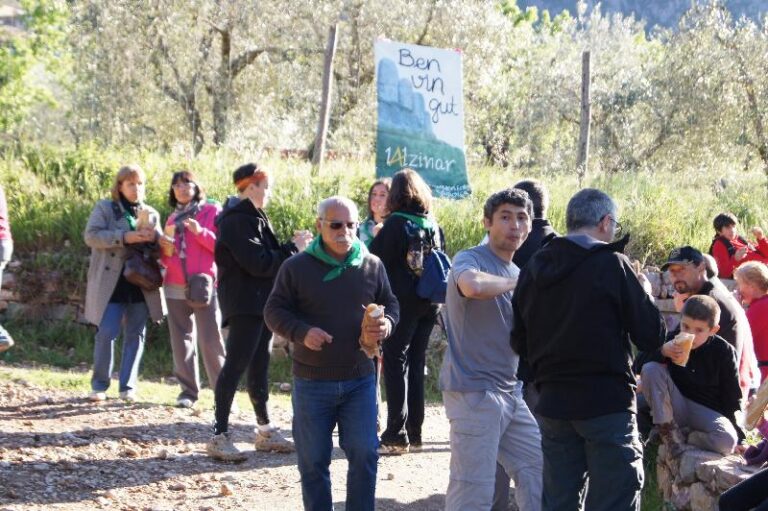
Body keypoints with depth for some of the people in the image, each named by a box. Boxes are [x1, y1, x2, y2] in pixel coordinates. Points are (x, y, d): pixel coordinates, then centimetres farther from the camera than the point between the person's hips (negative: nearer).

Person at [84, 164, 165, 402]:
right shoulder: (105, 208, 2)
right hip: (112, 282, -4)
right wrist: (124, 237, -22)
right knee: (107, 333, -7)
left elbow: (162, 248, 14)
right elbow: (91, 235, -11)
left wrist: (154, 237, -11)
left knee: (135, 334, 4)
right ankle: (99, 385, 6)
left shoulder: (151, 214, 14)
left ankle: (128, 386, 11)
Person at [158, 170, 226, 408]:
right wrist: (164, 249, 1)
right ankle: (188, 391, 9)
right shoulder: (173, 219, 18)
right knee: (181, 340, 4)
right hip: (176, 288, 5)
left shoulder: (212, 212, 3)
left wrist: (201, 232, -18)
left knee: (211, 341, -11)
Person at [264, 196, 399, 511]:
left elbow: (390, 304, 13)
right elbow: (274, 311, -2)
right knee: (313, 460, 7)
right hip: (312, 382, -1)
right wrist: (301, 332, -21)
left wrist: (386, 324, -10)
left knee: (365, 454, -3)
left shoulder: (372, 266, 2)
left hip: (359, 380, 1)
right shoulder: (296, 267, -5)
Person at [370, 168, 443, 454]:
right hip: (428, 305, 6)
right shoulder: (434, 226, 8)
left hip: (401, 302, -6)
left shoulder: (396, 223, -11)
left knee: (396, 364, -2)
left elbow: (377, 259, -10)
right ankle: (414, 433, 16)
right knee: (417, 364, 13)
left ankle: (396, 436, -6)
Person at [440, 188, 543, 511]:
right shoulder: (469, 260, -9)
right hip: (474, 392, -9)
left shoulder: (519, 274, 17)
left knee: (538, 474, 14)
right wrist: (518, 283, -18)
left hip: (511, 392, 9)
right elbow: (473, 285, -35)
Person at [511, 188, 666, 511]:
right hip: (607, 402, -6)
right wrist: (642, 292, 7)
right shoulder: (611, 264, -11)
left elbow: (519, 344, 13)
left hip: (553, 403, 6)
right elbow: (652, 337, -9)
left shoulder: (533, 269, 6)